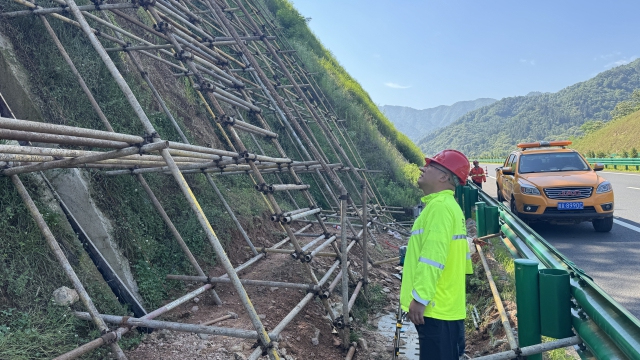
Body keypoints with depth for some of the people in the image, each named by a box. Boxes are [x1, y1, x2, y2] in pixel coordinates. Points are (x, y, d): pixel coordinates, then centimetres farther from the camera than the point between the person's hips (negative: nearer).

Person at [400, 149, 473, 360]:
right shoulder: (448, 205, 15)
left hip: (436, 307, -10)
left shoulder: (439, 206, -17)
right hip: (445, 306, 10)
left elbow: (432, 258, -23)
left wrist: (419, 298, -22)